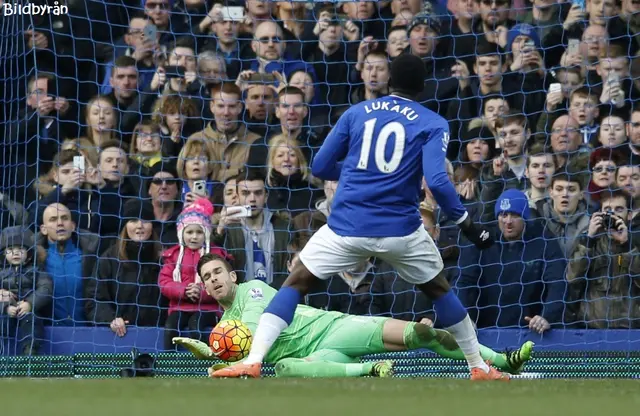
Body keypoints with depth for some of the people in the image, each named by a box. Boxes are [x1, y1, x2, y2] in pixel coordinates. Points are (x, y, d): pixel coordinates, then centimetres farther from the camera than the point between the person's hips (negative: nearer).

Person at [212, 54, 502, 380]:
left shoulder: (356, 113, 10)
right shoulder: (432, 124, 2)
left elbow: (320, 167, 12)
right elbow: (437, 182, -12)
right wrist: (466, 223, -4)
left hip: (346, 227, 0)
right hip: (400, 230, 0)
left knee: (296, 283, 11)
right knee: (440, 290, 23)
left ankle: (252, 361, -7)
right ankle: (480, 368, 27)